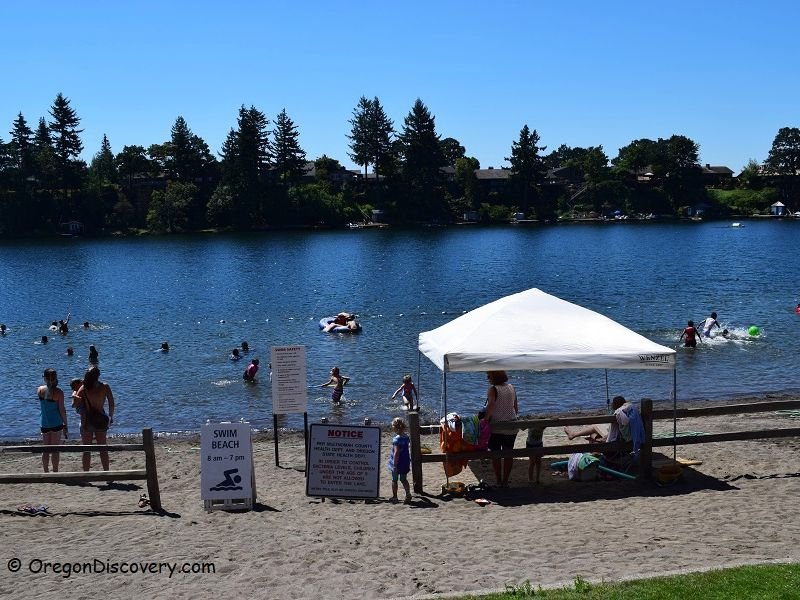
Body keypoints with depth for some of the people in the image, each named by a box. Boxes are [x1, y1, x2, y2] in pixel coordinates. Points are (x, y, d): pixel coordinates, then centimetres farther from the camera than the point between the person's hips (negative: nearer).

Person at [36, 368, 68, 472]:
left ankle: (46, 472, 17)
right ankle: (55, 472, 6)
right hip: (56, 423, -3)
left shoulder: (40, 390, -1)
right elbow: (62, 410, -10)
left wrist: (48, 384, 13)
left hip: (45, 424, 3)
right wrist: (65, 425, -2)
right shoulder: (58, 392, -11)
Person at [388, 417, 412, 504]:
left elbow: (396, 453, -23)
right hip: (405, 463, 7)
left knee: (394, 480, 9)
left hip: (397, 463, -7)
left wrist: (394, 465, -21)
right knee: (404, 479, 14)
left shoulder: (397, 439, -21)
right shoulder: (406, 436, 2)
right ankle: (408, 495, 2)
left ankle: (394, 497, 18)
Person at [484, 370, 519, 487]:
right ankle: (505, 481, 19)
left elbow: (490, 405, -29)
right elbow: (516, 408, 11)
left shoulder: (493, 389, -14)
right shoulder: (511, 388, 5)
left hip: (496, 427, -5)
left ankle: (499, 482, 8)